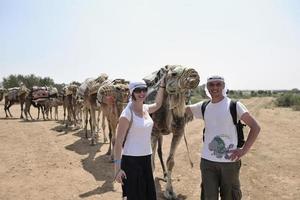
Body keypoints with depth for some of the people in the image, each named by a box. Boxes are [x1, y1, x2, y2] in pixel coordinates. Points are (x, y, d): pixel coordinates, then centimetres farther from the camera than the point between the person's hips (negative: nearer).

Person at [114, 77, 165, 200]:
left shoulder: (146, 109, 4)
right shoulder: (127, 114, -15)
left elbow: (157, 104, 28)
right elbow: (118, 142, -13)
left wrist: (162, 85, 23)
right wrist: (117, 168, -15)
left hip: (146, 158, 7)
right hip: (131, 160, -7)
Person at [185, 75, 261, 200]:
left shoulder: (234, 105, -6)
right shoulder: (203, 107, 5)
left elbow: (255, 127, -7)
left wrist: (244, 150, -13)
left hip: (230, 161, -2)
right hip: (207, 161, 3)